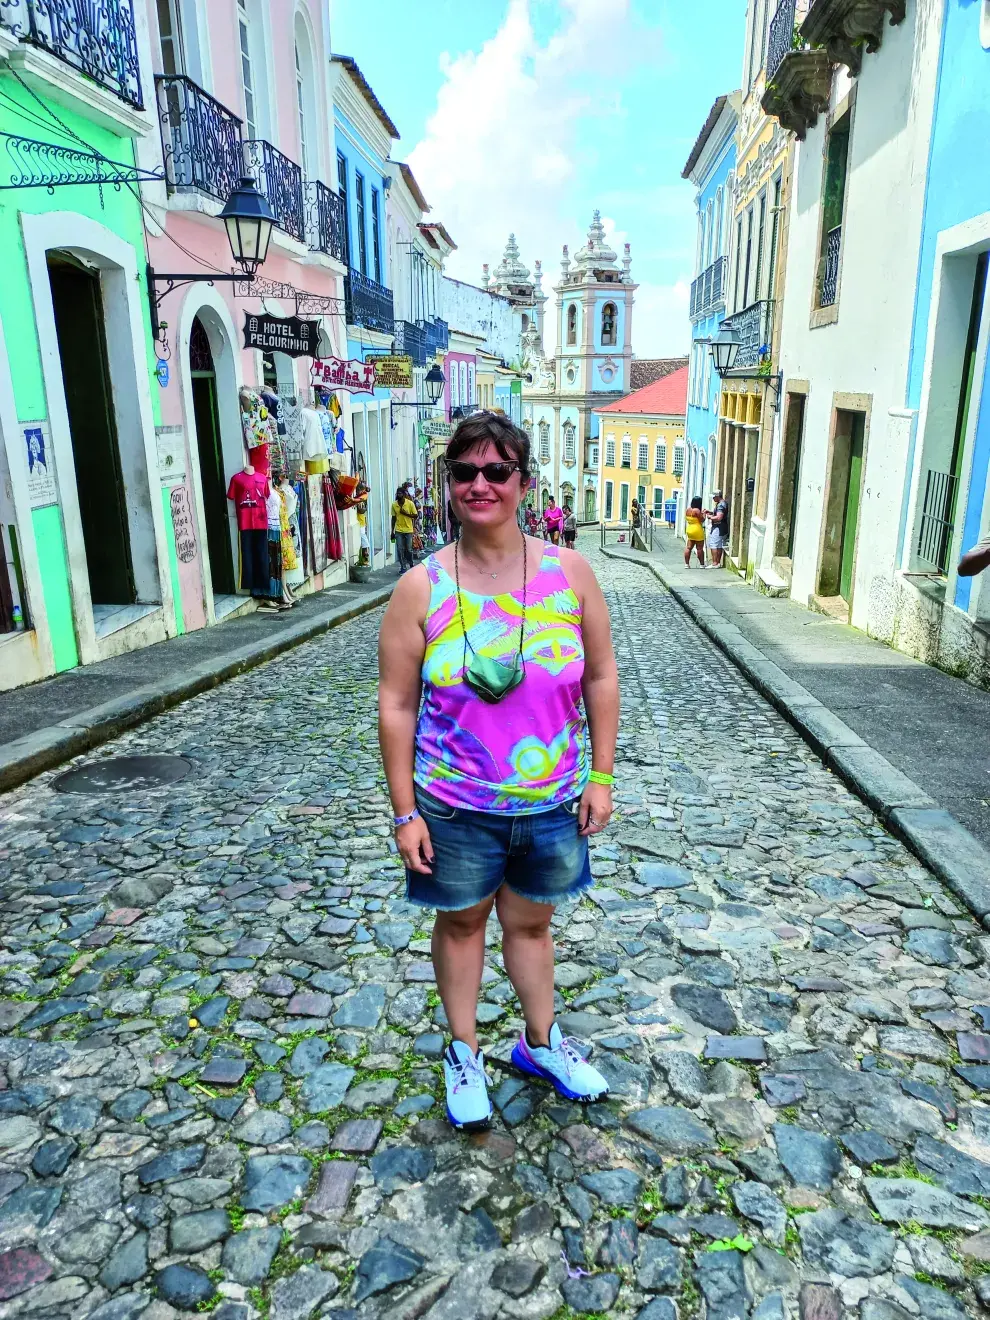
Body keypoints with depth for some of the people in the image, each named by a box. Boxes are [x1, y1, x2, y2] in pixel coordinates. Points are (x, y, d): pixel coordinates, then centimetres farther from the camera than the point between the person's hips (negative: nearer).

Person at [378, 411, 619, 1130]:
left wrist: (600, 777, 1)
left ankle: (541, 1042, 44)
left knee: (532, 922, 20)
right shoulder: (421, 587, -11)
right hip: (456, 807, -1)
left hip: (551, 802, 1)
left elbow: (601, 677, 1)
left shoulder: (570, 572, -6)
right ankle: (464, 1054, 41)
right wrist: (405, 812, -8)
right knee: (462, 922, 18)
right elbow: (397, 706, -8)